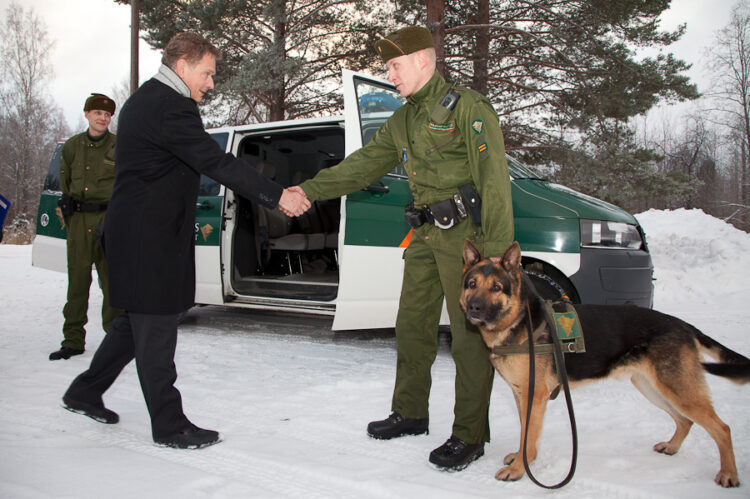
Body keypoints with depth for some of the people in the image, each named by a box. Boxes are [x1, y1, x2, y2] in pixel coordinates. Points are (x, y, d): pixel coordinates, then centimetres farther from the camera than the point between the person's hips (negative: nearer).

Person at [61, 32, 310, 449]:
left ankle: (85, 393, 33)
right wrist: (278, 196, -23)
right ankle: (170, 426, 8)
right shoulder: (169, 107, -18)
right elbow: (217, 163, -24)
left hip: (135, 233, 11)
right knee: (156, 330, -2)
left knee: (137, 321, 20)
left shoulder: (145, 100, 17)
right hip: (150, 239, -11)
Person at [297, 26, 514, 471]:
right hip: (426, 235, 9)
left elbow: (494, 177, -15)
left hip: (465, 234, -8)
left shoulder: (467, 107, -9)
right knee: (413, 326, 14)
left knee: (469, 334, -3)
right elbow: (363, 164, 19)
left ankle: (470, 435, 8)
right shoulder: (403, 122, 17)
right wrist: (309, 190, 10)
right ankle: (411, 413, 31)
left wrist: (496, 247, -21)